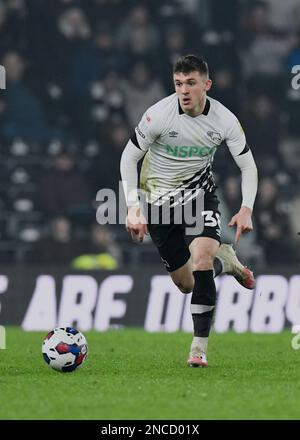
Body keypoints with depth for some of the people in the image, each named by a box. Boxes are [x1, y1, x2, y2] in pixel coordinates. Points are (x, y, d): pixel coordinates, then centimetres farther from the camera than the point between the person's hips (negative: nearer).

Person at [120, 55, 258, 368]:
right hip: (159, 198, 0)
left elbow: (248, 166, -5)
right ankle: (224, 260, 39)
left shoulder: (225, 120, -15)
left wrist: (246, 209, -21)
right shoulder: (159, 114, -21)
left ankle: (199, 347, -22)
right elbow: (129, 157, -10)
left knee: (201, 257, -27)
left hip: (200, 192, 0)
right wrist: (133, 207, -19)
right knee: (186, 283, 4)